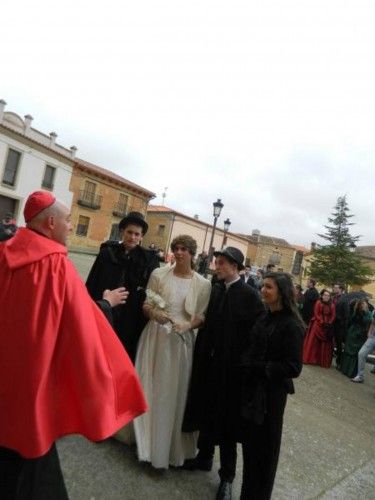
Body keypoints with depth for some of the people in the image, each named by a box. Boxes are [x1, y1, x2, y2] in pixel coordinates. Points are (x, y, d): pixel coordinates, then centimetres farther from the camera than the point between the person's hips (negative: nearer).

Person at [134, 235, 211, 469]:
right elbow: (146, 305, 2)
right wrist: (154, 313, -18)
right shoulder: (158, 274, -2)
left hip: (182, 341, 0)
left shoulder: (203, 284, -3)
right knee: (151, 387, 10)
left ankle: (170, 445, 31)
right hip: (156, 337, 1)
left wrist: (188, 325, -16)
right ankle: (146, 438, 34)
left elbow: (203, 317, 2)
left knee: (175, 391, 9)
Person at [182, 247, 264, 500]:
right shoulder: (216, 289, 2)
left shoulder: (250, 295, -14)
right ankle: (205, 457, 43)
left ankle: (227, 475, 31)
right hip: (209, 361, 6)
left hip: (231, 365, -5)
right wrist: (201, 353, 3)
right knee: (206, 411, 20)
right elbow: (208, 323, 6)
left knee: (227, 419, 10)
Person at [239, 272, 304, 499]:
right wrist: (245, 366, -4)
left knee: (263, 447, 12)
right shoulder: (264, 317, 3)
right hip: (251, 389, 6)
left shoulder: (291, 325, -18)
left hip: (270, 393, -6)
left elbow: (293, 368, -18)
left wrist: (257, 368, -18)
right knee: (249, 441, 20)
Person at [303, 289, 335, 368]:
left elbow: (333, 316, 2)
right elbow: (316, 314, -8)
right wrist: (322, 322, -16)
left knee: (326, 344, 6)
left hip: (328, 326, 3)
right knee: (314, 342, 2)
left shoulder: (332, 305, 5)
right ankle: (310, 359, 11)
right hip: (317, 325, -3)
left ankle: (324, 361, 15)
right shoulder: (318, 303, -4)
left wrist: (329, 323, -12)